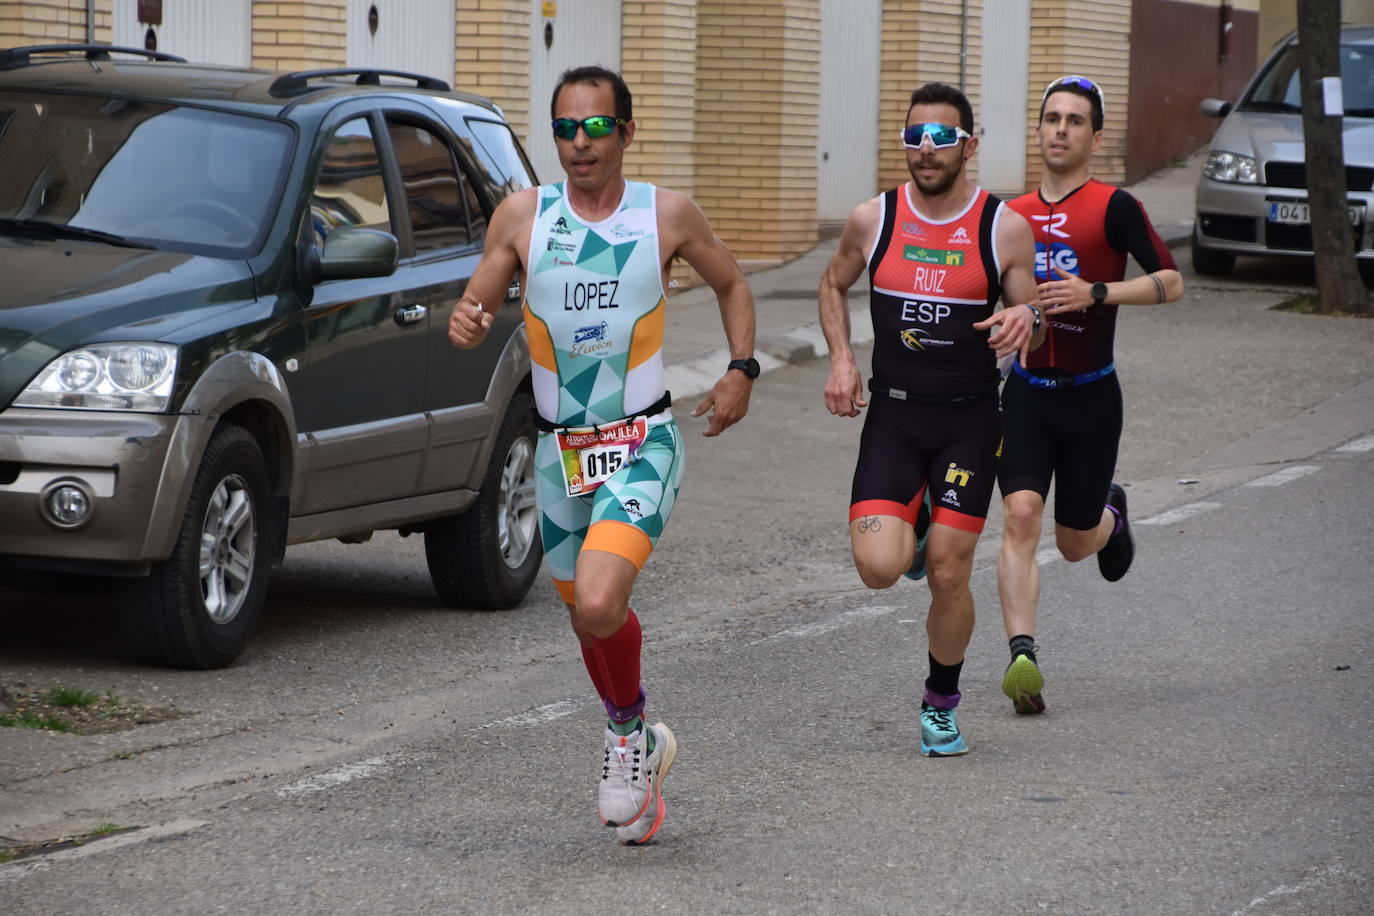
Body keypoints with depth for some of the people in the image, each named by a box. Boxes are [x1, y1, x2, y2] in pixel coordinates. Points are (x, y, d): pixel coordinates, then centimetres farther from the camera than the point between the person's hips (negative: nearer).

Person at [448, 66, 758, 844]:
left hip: (643, 444, -4)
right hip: (561, 450, 4)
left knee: (598, 604, -24)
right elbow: (478, 303, 2)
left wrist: (742, 370, 0)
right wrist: (466, 324, -21)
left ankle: (631, 730, 2)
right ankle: (641, 753, 38)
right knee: (590, 614, 16)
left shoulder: (667, 214, -5)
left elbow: (732, 284, 12)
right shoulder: (523, 215, -2)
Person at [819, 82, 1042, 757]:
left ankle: (941, 703, 21)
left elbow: (1034, 333, 3)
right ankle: (912, 531, 23)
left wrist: (1026, 319, -22)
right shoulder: (872, 220, 0)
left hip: (969, 420, -1)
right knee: (878, 568, -15)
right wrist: (840, 360, 3)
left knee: (948, 575, -3)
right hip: (892, 416, 1)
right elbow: (833, 285, 19)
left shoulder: (1004, 228, -4)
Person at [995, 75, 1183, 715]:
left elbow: (1170, 282, -10)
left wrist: (1096, 292, -22)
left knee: (1075, 543, 10)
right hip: (1026, 391, 2)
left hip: (1090, 394, -2)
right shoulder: (1013, 214, 8)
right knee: (1020, 515, -19)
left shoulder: (1113, 207, -6)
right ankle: (1022, 657, -23)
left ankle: (1111, 514, 47)